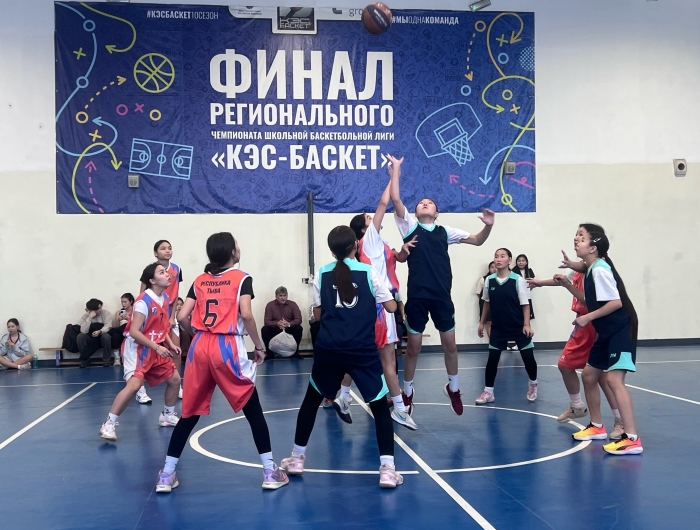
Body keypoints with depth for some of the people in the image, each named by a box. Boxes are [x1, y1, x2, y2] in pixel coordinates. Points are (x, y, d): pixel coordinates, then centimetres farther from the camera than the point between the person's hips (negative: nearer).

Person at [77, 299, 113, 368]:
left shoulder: (106, 313, -8)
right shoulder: (84, 317, -7)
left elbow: (107, 326, -20)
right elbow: (83, 331, -22)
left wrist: (100, 331, -41)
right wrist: (90, 317, -28)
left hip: (103, 339, -1)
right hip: (91, 339, 1)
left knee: (106, 336, -35)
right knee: (80, 336, -27)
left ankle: (107, 360, -18)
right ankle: (84, 360, -11)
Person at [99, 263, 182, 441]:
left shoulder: (165, 298, 5)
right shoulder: (144, 301, -22)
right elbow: (134, 331, -24)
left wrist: (170, 344, 6)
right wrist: (157, 347, -25)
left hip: (156, 348, 9)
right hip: (137, 348, -9)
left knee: (174, 379, 11)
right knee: (134, 384, -24)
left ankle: (167, 416, 31)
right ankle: (109, 424, -14)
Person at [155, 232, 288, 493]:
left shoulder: (199, 280, 13)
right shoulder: (242, 278, 0)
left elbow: (182, 317, 5)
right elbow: (246, 315, -14)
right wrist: (259, 346, -3)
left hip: (200, 347, 4)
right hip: (228, 348, -4)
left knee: (190, 413, 13)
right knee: (253, 411, 8)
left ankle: (166, 475, 15)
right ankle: (270, 472, 8)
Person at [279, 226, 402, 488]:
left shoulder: (322, 274, 6)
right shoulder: (368, 271, 1)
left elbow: (318, 313, 11)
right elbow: (391, 307, 6)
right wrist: (371, 301, 26)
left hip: (328, 349, 2)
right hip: (362, 350, -2)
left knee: (311, 400, 22)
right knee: (380, 406, 8)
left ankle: (297, 458, 29)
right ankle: (387, 469, -3)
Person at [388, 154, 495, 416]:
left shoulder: (445, 232, 11)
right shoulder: (409, 226, 4)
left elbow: (477, 240, 14)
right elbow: (395, 198, -6)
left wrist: (488, 226, -5)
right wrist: (396, 168, -4)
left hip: (442, 296, 2)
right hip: (417, 296, -2)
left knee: (450, 345, 10)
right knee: (413, 347, 6)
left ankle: (453, 389, 30)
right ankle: (407, 392, 23)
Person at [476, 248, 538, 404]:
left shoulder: (518, 280, -12)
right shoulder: (489, 280, -2)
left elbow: (525, 304, -9)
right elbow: (487, 303, 10)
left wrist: (527, 325, -15)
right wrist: (482, 322, 12)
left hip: (518, 327, -2)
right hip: (498, 327, 2)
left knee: (528, 357, 4)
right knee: (492, 359, 0)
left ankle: (533, 384, 31)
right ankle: (488, 392, 9)